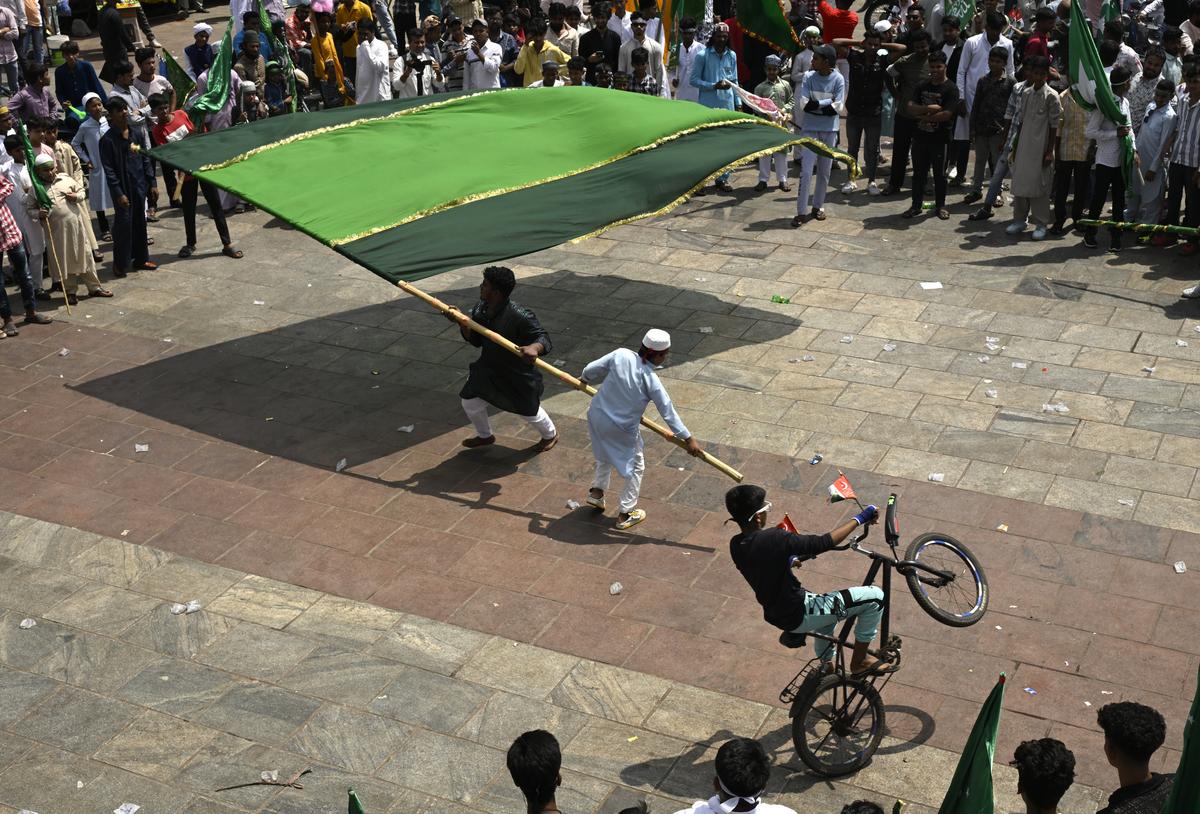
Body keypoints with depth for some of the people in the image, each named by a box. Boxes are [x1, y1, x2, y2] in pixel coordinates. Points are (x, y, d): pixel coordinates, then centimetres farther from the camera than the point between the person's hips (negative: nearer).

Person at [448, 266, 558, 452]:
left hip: (517, 373, -6)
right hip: (488, 370, 6)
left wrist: (534, 347, -50)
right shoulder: (480, 309, -11)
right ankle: (484, 436, 47)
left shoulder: (520, 316, -33)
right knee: (470, 403, 16)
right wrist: (461, 322, -18)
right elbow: (475, 340, -1)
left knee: (529, 410, 15)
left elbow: (544, 337, -27)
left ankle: (550, 435, 48)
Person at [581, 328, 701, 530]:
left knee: (606, 453, 35)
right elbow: (668, 411, -18)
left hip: (596, 415, 5)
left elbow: (592, 369, -4)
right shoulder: (650, 379, -24)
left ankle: (597, 491, 40)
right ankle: (625, 514, 24)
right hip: (622, 430, -5)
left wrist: (584, 379, 21)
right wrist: (688, 438, -9)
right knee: (636, 467, 17)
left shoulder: (621, 355, -16)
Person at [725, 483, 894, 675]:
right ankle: (860, 660, 12)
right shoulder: (773, 539, -30)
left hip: (777, 614, 9)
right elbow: (824, 542, -28)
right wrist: (859, 519, -16)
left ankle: (827, 666, 49)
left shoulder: (736, 545, -5)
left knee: (829, 603, 38)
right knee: (874, 596, -4)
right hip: (799, 616, -9)